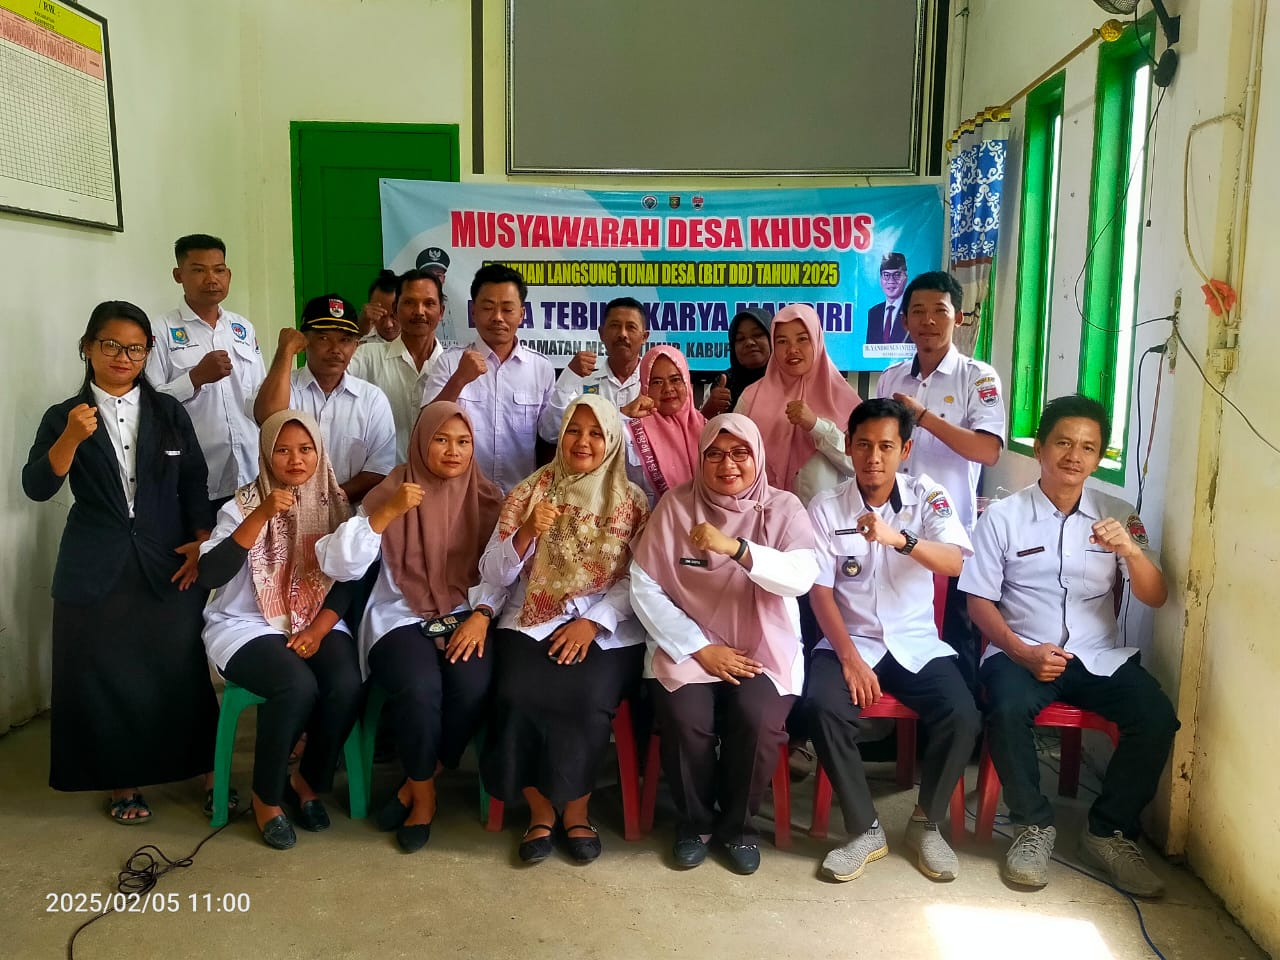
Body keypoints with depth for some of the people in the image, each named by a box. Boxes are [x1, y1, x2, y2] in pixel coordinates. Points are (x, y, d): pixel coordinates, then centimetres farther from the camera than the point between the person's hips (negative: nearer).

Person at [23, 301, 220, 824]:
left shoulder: (169, 411, 6)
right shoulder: (63, 416, 2)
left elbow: (194, 482, 8)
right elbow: (36, 487, -9)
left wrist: (202, 541, -2)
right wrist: (71, 437, -24)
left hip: (168, 565, 1)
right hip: (96, 572, 0)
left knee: (178, 672, 4)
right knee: (105, 678, 5)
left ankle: (206, 771, 20)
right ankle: (122, 783, 21)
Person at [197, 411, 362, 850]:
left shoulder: (334, 504, 4)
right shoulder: (243, 504, -4)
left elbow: (347, 579, 3)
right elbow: (209, 575, -17)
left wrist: (318, 629, -12)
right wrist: (262, 516, -25)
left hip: (317, 623, 3)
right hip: (247, 625, -3)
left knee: (347, 686, -26)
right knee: (297, 686, -31)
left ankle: (307, 781, 2)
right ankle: (266, 797, -5)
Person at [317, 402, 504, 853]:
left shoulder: (486, 499, 5)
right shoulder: (392, 492, -1)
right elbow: (338, 565, -11)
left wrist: (482, 614, -15)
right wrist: (386, 513, -22)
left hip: (465, 618, 2)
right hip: (402, 618, -1)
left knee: (473, 687, -29)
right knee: (419, 688, -32)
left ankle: (417, 785, -1)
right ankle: (424, 794, -3)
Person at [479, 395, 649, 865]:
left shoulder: (632, 501, 5)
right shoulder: (528, 492, 5)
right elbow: (492, 574, 2)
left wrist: (593, 623, -15)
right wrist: (527, 533, -15)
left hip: (608, 629, -1)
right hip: (531, 624, 1)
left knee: (586, 700, -28)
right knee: (518, 697, -26)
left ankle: (576, 808, -3)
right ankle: (540, 808, -3)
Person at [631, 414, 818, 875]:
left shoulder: (783, 508, -1)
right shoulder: (675, 505, -2)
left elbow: (802, 577, -19)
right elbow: (644, 588, -6)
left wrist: (736, 548, -33)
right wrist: (700, 648, -12)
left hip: (763, 649, 0)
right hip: (689, 643, 0)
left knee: (757, 718, -27)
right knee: (686, 719, -26)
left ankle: (739, 823, 3)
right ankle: (694, 819, 5)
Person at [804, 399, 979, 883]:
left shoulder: (928, 496, -1)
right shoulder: (826, 507, -3)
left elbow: (954, 562, -18)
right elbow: (820, 591, -6)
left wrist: (898, 538, -38)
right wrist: (850, 658, -17)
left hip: (916, 643, 1)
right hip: (848, 641, -1)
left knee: (962, 717, -23)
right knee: (824, 708, -29)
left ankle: (926, 824, 3)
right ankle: (864, 830, -9)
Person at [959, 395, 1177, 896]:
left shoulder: (1118, 515, 7)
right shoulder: (1003, 516, -2)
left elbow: (1155, 598, 2)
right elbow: (980, 601, -1)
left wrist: (1131, 550, -20)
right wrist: (1024, 652, -17)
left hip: (1100, 656, 3)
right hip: (1023, 652, -3)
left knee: (1157, 718, -22)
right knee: (1008, 709, -33)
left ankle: (1108, 832, 0)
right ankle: (1034, 825, -7)